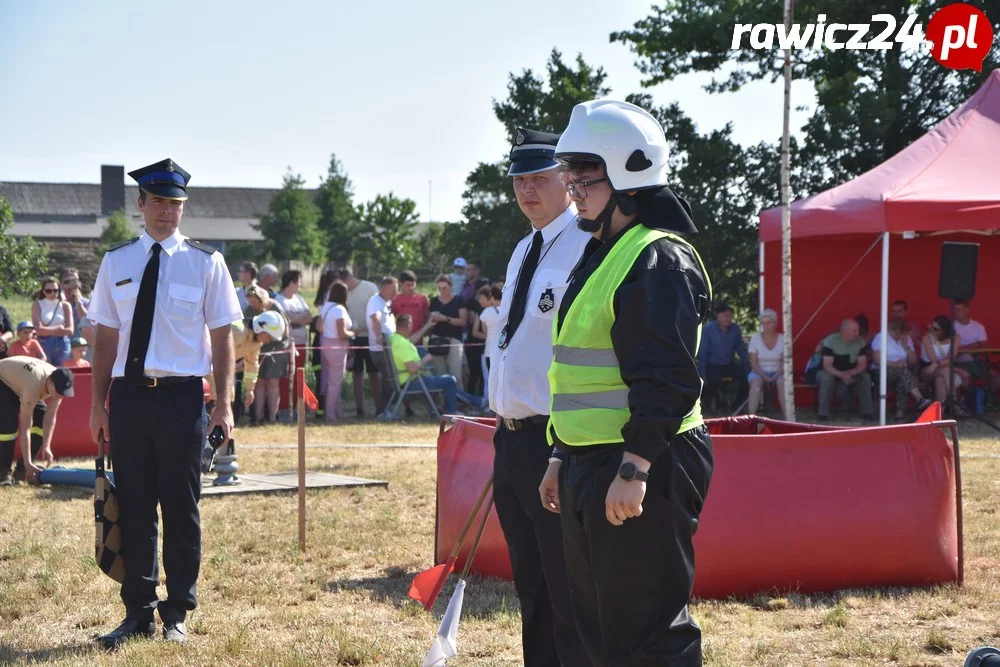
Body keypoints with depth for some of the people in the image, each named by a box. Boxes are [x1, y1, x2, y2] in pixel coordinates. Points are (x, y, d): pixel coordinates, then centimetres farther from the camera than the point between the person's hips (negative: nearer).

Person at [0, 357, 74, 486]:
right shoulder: (34, 386, -44)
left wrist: (46, 446, -29)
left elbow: (50, 417, -21)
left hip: (19, 381, 7)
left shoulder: (58, 383, -25)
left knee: (41, 419, -6)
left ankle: (22, 470, 1)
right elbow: (25, 427, -40)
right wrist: (28, 463, -39)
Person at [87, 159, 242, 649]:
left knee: (181, 508, 5)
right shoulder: (116, 262, 7)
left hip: (181, 396, -2)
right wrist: (98, 405, 6)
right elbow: (106, 337, 9)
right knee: (133, 508, 7)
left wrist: (223, 406, -4)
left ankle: (177, 613, 18)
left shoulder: (205, 263, 1)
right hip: (128, 394, 2)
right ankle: (138, 613, 18)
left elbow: (222, 337, 2)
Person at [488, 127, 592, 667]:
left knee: (571, 601, -4)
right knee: (532, 593, 18)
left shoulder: (588, 247, -14)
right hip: (514, 436, 10)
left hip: (559, 441, -9)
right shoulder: (524, 251, 16)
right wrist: (507, 430, 20)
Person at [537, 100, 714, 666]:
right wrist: (563, 457, 23)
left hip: (643, 471, -11)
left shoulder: (659, 258, -14)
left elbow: (668, 377, -21)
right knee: (598, 621, 16)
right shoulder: (600, 256, 19)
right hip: (591, 466, 11)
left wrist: (634, 468, -25)